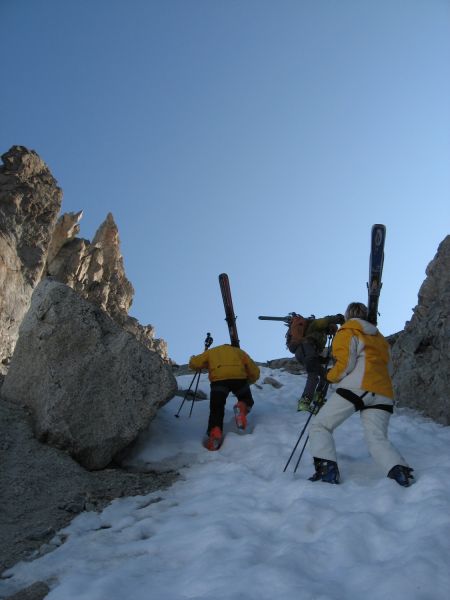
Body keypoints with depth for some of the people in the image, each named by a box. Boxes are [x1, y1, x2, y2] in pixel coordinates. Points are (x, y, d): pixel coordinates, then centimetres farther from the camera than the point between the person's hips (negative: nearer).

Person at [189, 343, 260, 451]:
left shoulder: (211, 351, 33)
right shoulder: (239, 351, 35)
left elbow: (193, 364, 22)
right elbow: (255, 372, 28)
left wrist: (192, 359, 44)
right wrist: (246, 382, 44)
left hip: (219, 379, -1)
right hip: (239, 377, 1)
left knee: (216, 409, 6)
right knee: (247, 400, 23)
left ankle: (214, 433, -19)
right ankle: (242, 407, -10)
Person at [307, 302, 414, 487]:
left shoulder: (348, 332, 8)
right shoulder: (380, 338, 28)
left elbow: (345, 364, -4)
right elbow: (388, 369, 26)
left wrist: (331, 376, 12)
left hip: (357, 387, -6)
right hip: (383, 393, 6)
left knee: (320, 426, 0)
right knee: (377, 438, 2)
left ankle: (326, 469, -19)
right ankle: (399, 470, -25)